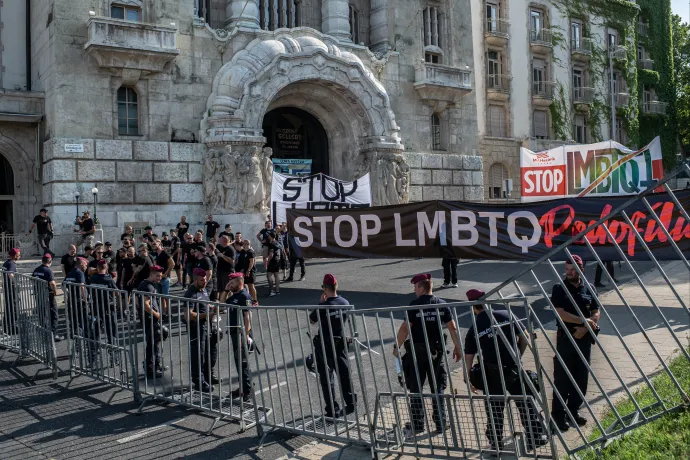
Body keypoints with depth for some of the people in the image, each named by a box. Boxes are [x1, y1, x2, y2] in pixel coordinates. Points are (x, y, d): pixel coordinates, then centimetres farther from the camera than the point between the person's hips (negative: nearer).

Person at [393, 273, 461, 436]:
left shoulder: (414, 305, -13)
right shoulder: (442, 305, -1)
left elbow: (405, 328, -15)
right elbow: (452, 328, 0)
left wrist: (396, 347, -4)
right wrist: (457, 347, 11)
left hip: (417, 351, -4)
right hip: (437, 350, 4)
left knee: (416, 389, 7)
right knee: (438, 388, 14)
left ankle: (417, 425, 12)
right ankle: (440, 424, 18)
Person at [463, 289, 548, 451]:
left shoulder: (473, 330, -5)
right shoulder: (506, 315, -3)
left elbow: (468, 359, -2)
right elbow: (524, 339, 4)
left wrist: (469, 380, 11)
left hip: (492, 375, -1)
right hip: (514, 370, 1)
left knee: (494, 413, 12)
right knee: (527, 404, 18)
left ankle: (497, 447, 21)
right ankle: (536, 438, 29)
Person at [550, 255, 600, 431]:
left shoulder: (589, 289, 7)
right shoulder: (559, 288, -5)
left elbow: (596, 313, 5)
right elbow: (560, 313, -14)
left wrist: (585, 328, -11)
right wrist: (584, 321, -14)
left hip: (584, 338, 4)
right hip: (565, 338, -4)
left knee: (581, 377, 9)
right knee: (562, 378, -2)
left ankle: (573, 410, 22)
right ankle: (558, 414, 4)